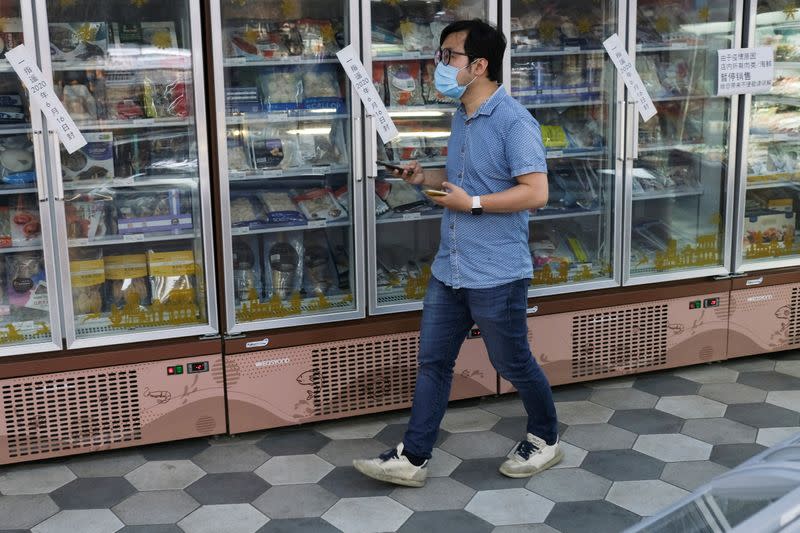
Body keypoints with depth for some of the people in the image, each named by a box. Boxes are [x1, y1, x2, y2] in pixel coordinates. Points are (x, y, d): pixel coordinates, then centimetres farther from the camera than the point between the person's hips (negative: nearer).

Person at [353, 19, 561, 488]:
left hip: (496, 274, -8)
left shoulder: (514, 121, -18)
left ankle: (546, 440, 33)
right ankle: (412, 458, 18)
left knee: (513, 363, 10)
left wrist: (472, 203, -21)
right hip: (449, 268, 8)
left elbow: (535, 193, -23)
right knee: (433, 362, 10)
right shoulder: (462, 118, 10)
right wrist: (424, 177, 7)